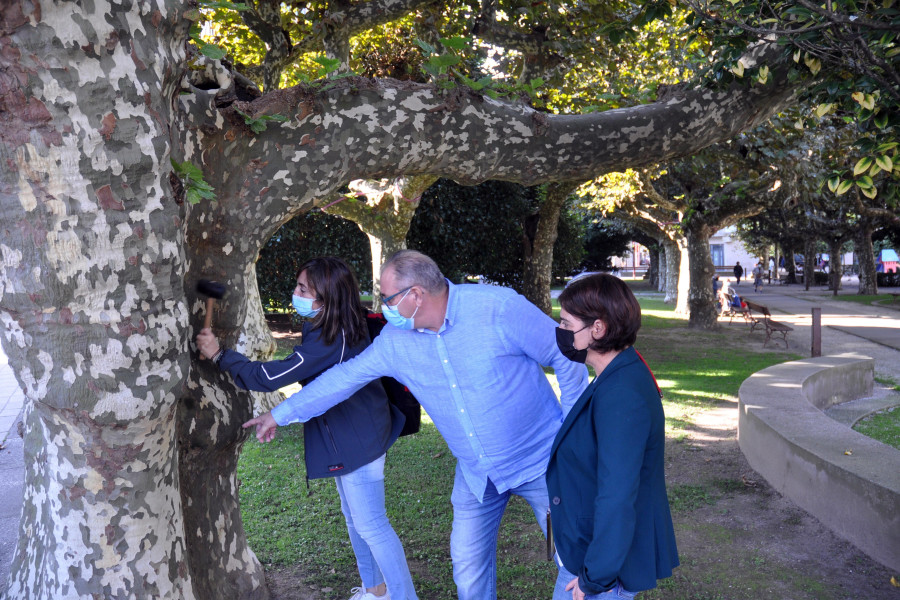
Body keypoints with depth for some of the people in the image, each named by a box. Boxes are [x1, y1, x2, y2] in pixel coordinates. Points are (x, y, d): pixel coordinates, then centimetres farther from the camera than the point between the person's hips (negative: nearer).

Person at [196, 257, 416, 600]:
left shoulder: (329, 341, -28)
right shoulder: (346, 329, 1)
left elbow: (269, 377, -27)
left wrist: (219, 354, -20)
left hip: (357, 441, -11)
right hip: (347, 440, 11)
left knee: (370, 524, 0)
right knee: (354, 518, 22)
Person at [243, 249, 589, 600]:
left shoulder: (499, 308, -20)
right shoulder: (395, 340, -4)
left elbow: (569, 358, -12)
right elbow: (345, 377, 7)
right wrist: (280, 414, 12)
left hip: (540, 462, -4)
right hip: (477, 475, 5)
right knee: (468, 569, 12)